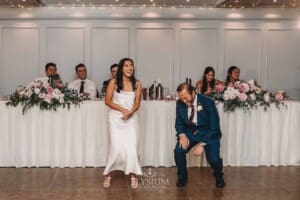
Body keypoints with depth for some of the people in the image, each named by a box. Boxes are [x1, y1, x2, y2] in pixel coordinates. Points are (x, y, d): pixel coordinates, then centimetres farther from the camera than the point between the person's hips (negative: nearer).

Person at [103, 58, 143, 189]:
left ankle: (133, 175, 6)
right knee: (116, 146, -8)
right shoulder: (113, 82, -4)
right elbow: (108, 101, -4)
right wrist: (122, 110, -14)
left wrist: (129, 112, -18)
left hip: (131, 118, 2)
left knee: (132, 146, -6)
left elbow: (137, 103, 2)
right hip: (116, 118, -2)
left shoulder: (137, 84, 3)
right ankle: (108, 174, 11)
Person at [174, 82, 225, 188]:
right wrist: (182, 135, -18)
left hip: (208, 133, -3)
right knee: (178, 151, -22)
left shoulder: (207, 102, -22)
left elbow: (214, 127, -19)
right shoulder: (180, 103, -10)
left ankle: (219, 177, 16)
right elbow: (179, 122, 4)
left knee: (213, 158, -21)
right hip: (189, 132, 3)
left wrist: (202, 144, -25)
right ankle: (182, 177, 6)